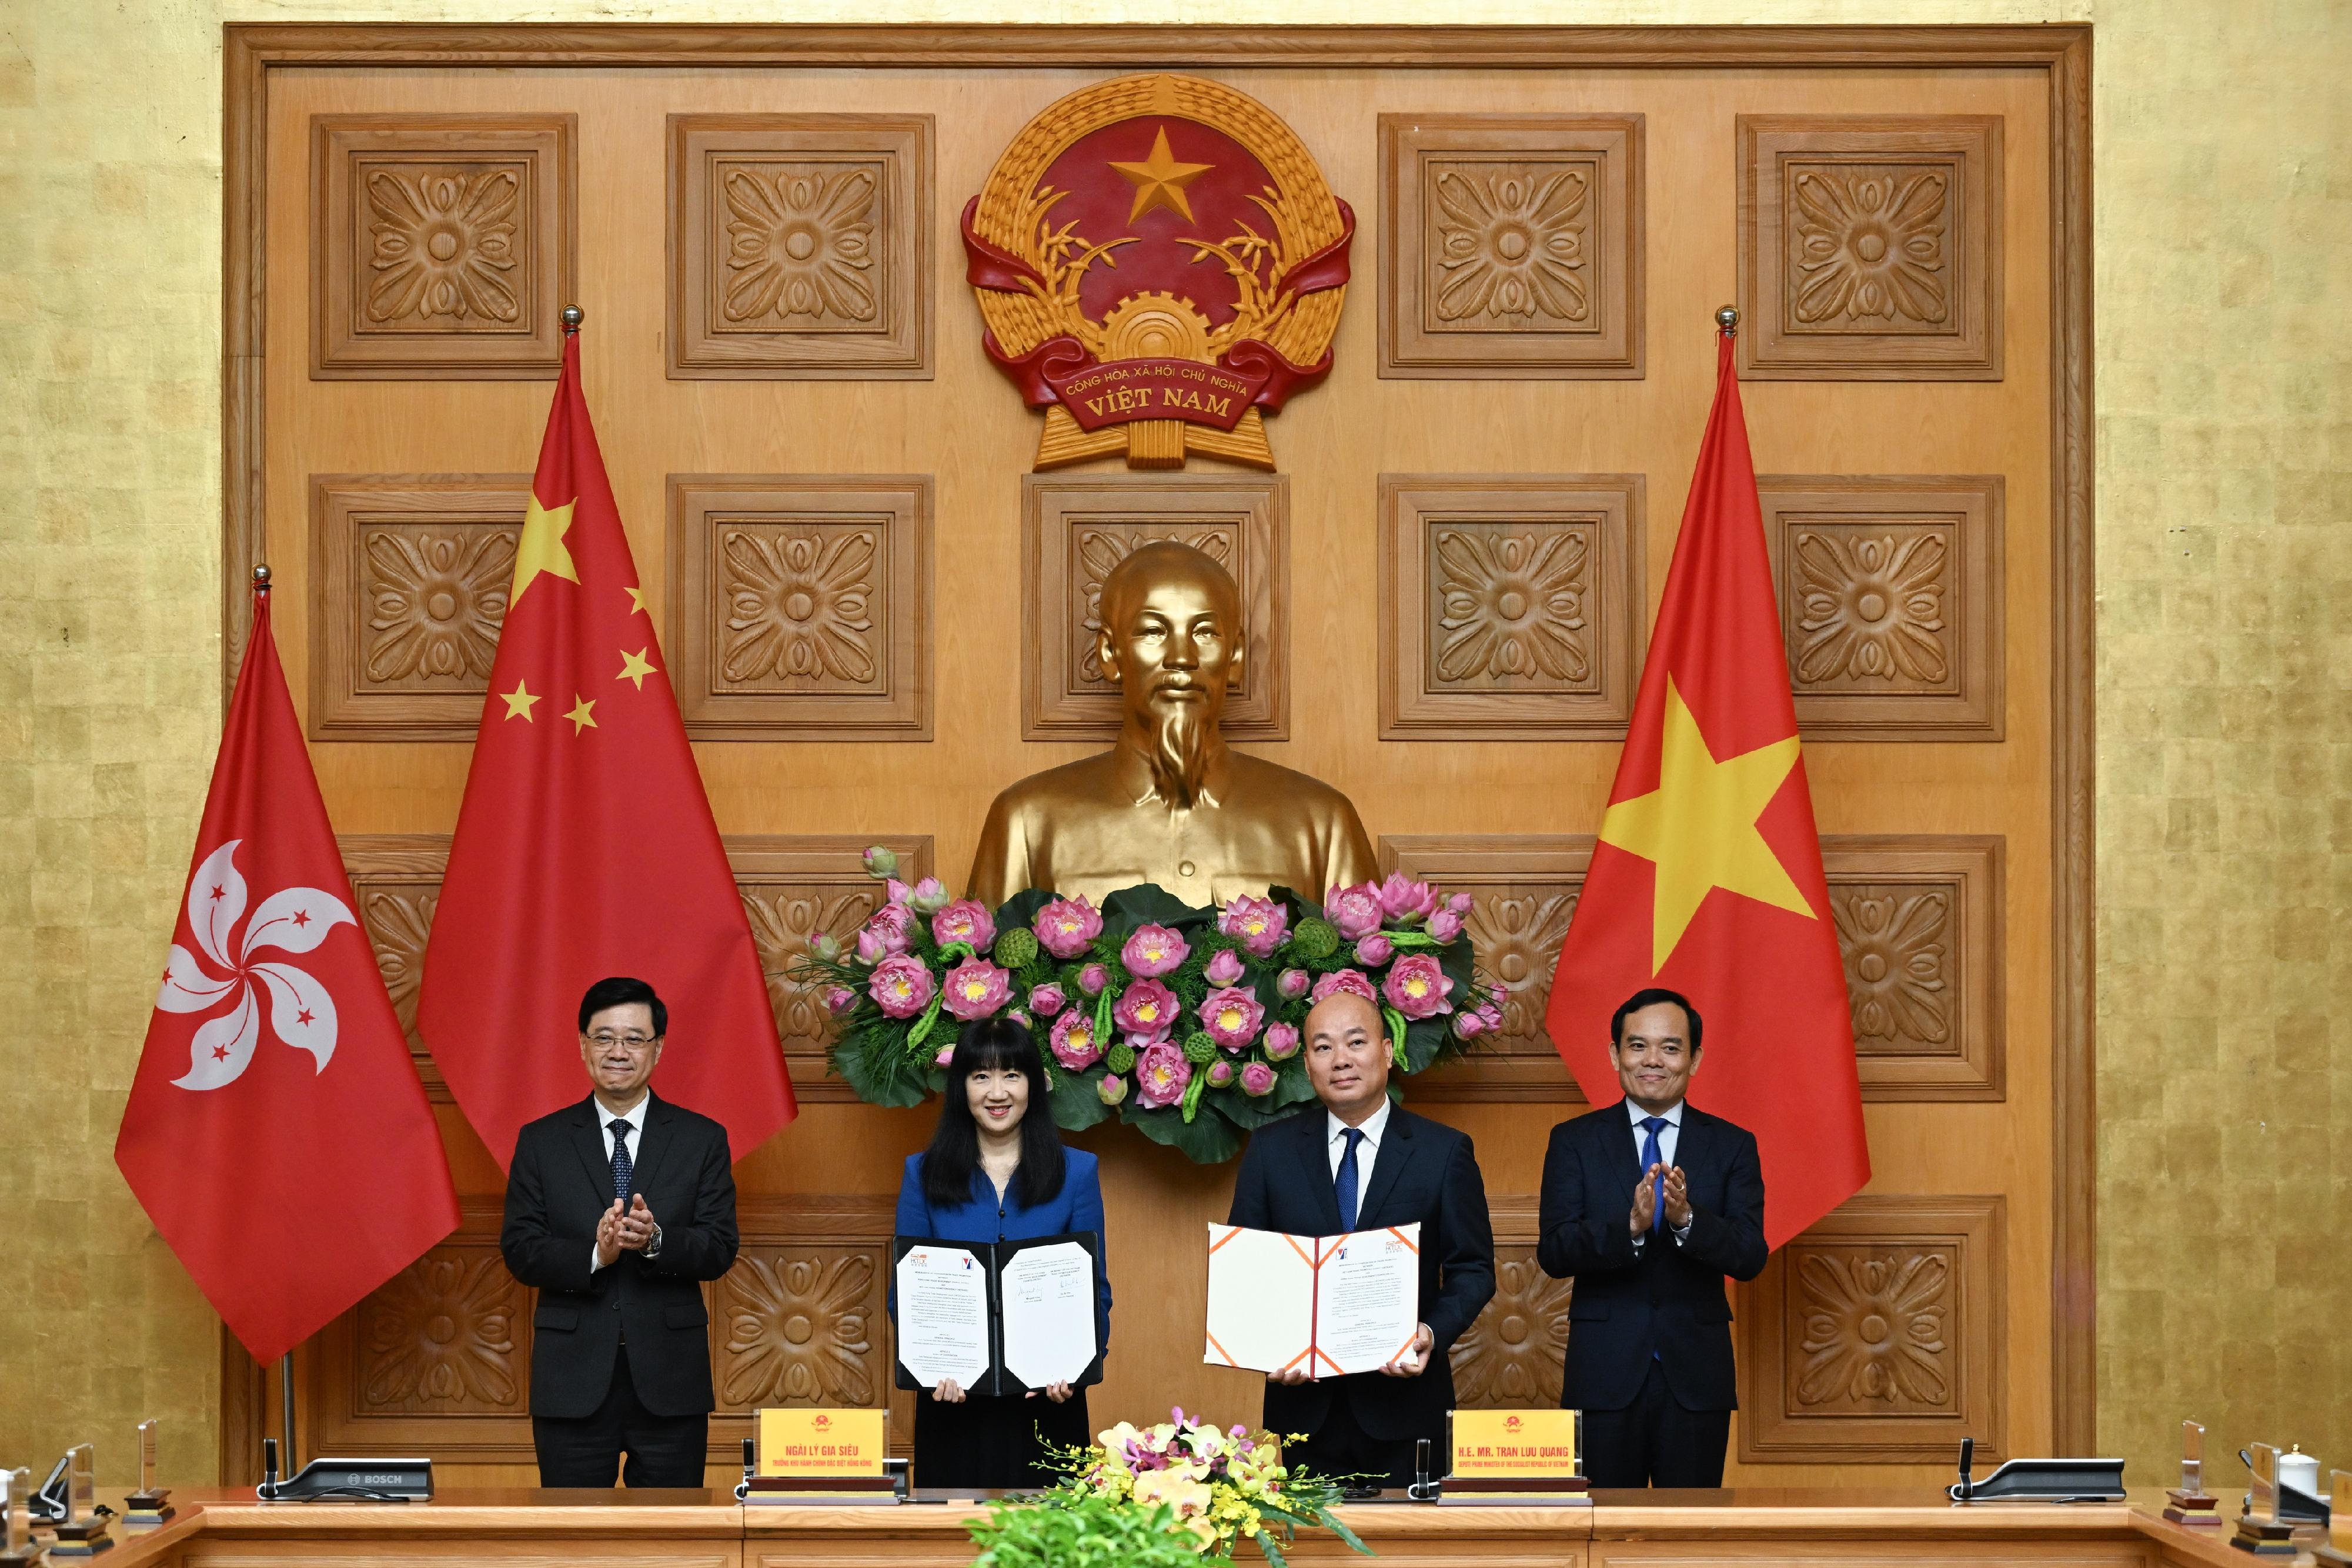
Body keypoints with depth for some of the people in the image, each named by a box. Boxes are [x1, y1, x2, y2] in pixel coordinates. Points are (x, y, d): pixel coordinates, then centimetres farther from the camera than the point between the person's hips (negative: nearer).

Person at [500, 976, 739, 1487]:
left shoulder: (703, 1139, 6)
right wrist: (594, 1254, -19)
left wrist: (655, 1240, -21)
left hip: (669, 1376, 0)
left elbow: (720, 1249, -1)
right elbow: (520, 1251, 0)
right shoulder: (541, 1141, 6)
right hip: (573, 1379, 0)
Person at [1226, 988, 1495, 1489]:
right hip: (1304, 1401, 1)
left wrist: (1434, 1332, -16)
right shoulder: (1270, 1150, 6)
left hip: (1404, 1400, -1)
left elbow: (1473, 1269, 3)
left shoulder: (1445, 1151, 2)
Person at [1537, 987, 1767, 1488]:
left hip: (1696, 1376, 1)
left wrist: (1687, 1219, -25)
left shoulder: (1733, 1146, 5)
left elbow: (1750, 1257, -6)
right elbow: (1552, 1252, -8)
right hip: (1604, 1373, -1)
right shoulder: (1574, 1142, 3)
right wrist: (1630, 1226, -25)